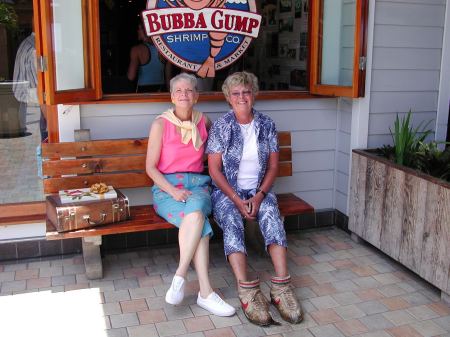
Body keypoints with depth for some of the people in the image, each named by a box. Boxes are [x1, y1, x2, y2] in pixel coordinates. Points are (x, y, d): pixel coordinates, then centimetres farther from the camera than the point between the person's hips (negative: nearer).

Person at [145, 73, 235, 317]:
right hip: (166, 187, -3)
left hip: (197, 184, 3)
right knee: (197, 218, -33)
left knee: (195, 211, -35)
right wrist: (173, 190, -17)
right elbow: (150, 167, -2)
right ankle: (205, 293, -34)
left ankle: (179, 278, -32)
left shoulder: (203, 122, 8)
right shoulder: (161, 124, -2)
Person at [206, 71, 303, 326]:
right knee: (232, 221, -32)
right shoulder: (221, 126, -5)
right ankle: (248, 292, -38)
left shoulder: (267, 125, 3)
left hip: (259, 190, 2)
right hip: (227, 190, -2)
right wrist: (237, 200, -17)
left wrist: (259, 195, -12)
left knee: (271, 216, -29)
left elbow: (273, 166, 4)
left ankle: (281, 287, -33)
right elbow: (215, 169, -8)